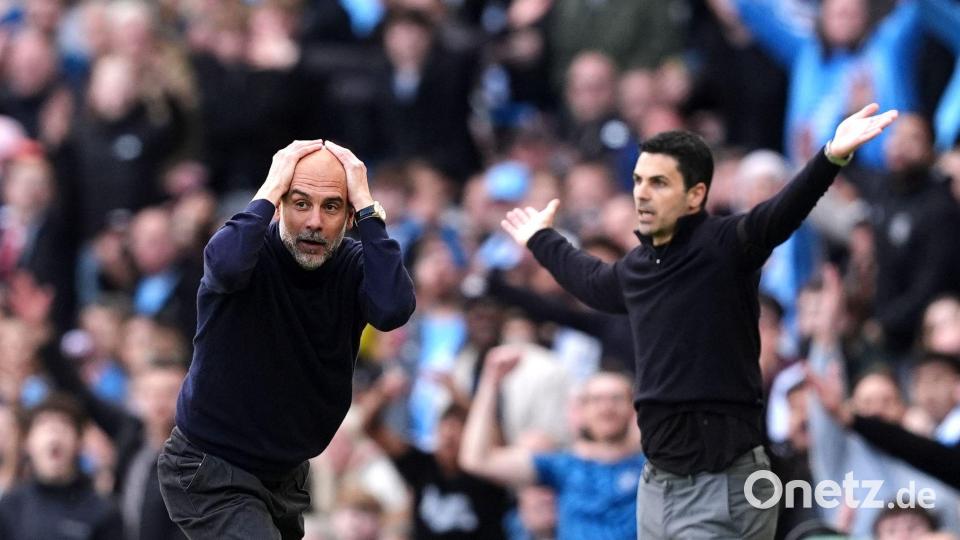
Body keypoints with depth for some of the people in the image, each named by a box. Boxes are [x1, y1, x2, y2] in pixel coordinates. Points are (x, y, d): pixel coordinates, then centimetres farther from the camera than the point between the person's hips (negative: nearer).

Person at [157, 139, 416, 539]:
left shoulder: (354, 265, -8)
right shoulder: (253, 248, -16)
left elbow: (394, 310, -31)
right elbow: (227, 264, -43)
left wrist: (366, 205, -27)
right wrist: (270, 190, -30)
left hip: (286, 474, 6)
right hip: (211, 472, -6)